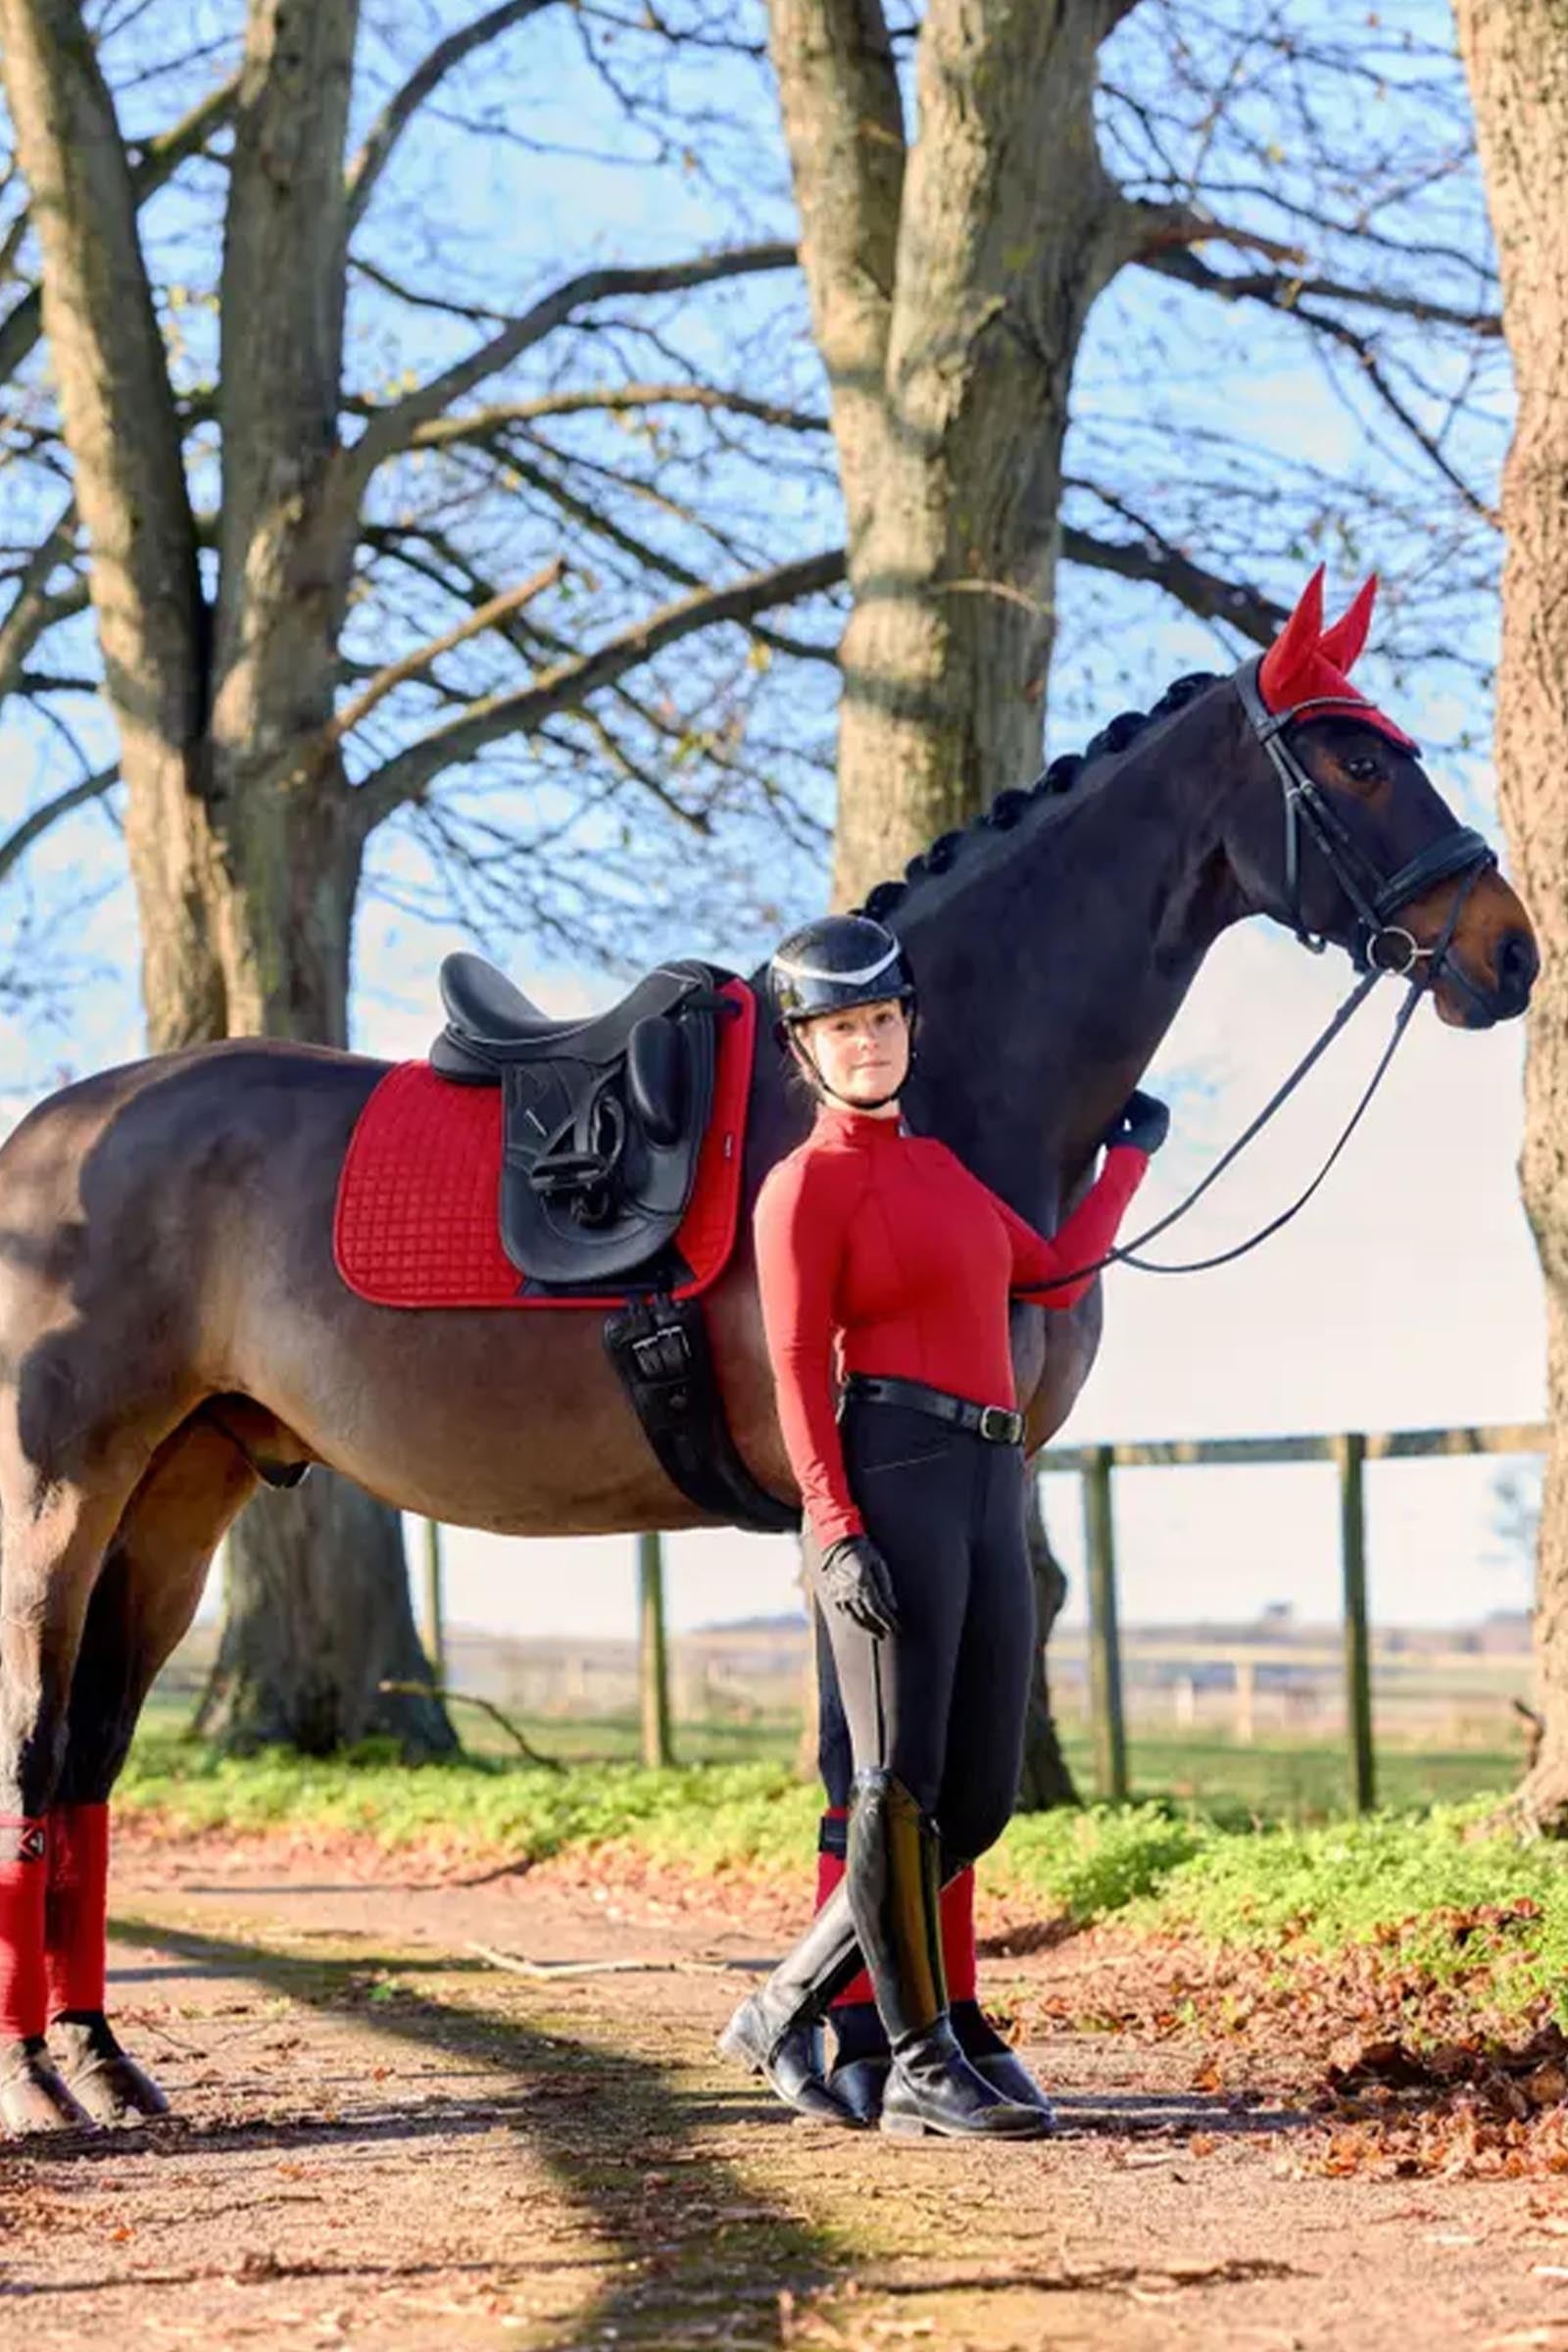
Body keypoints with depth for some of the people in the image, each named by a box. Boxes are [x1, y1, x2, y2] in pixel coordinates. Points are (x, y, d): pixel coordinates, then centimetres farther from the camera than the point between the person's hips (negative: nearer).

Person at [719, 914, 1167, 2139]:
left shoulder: (940, 1165, 21)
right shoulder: (809, 1182, -2)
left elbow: (1055, 1272, 24)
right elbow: (798, 1368, -9)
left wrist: (1130, 1153, 35)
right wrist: (836, 1530, -18)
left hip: (990, 1489, 8)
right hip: (892, 1475, -8)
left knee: (980, 1798, 6)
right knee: (902, 1782, -6)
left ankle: (787, 2005, 16)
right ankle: (923, 2067, -1)